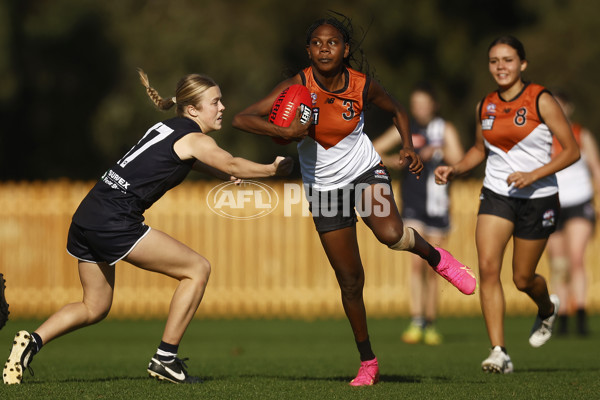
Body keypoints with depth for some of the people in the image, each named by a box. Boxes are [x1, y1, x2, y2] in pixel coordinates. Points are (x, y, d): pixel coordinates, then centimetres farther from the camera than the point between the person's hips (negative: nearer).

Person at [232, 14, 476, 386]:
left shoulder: (363, 86, -14)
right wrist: (284, 132, -40)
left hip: (365, 170, -1)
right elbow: (242, 118, -25)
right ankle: (368, 363, 20)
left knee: (391, 234, -32)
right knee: (350, 280, 3)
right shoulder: (298, 86, -18)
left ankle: (436, 258, 2)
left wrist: (409, 147, -8)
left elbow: (396, 110, 8)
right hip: (324, 186, 1)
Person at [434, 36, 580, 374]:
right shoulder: (485, 106, 4)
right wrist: (455, 170, 2)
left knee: (523, 278, 8)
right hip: (496, 195, 3)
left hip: (538, 198, -3)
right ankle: (500, 353, -16)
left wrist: (533, 175, -22)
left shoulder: (541, 101, -11)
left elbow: (572, 151, -10)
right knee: (488, 267, -16)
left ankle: (548, 308, 46)